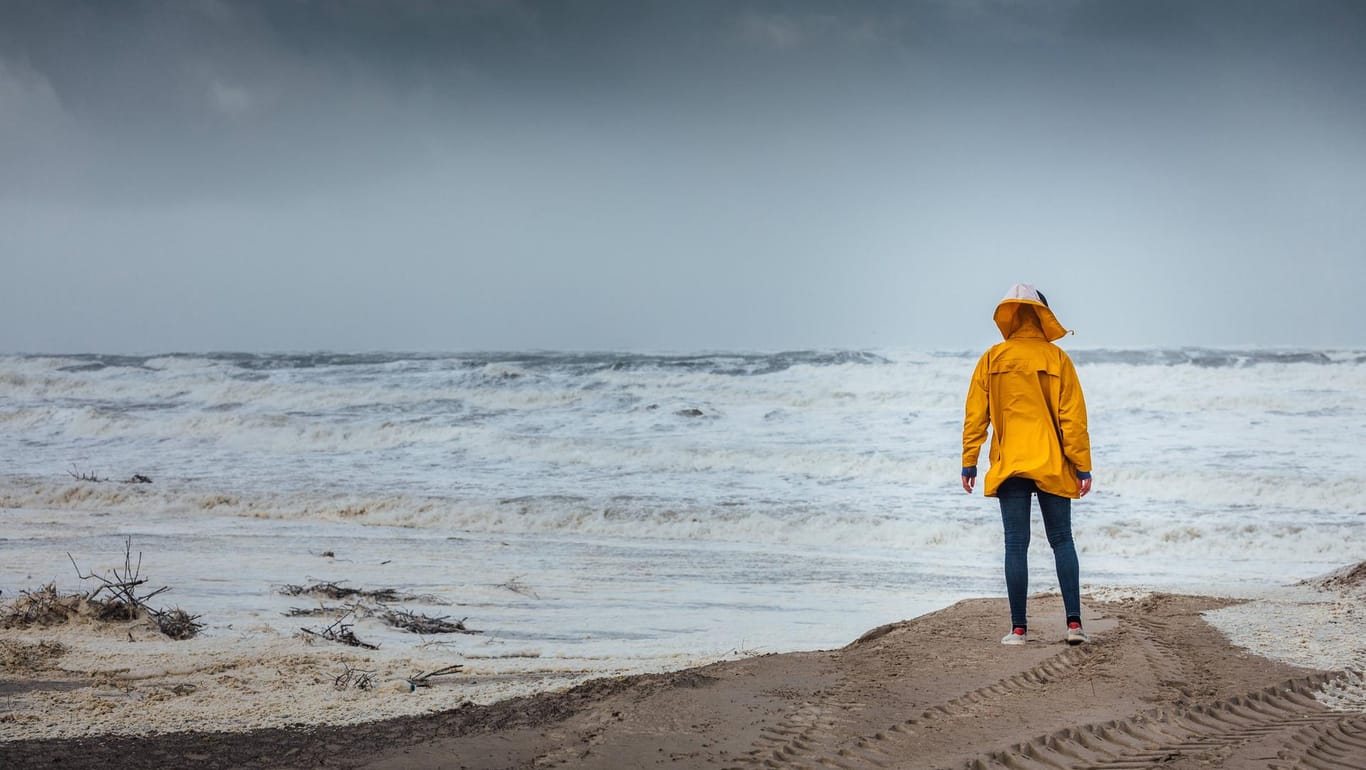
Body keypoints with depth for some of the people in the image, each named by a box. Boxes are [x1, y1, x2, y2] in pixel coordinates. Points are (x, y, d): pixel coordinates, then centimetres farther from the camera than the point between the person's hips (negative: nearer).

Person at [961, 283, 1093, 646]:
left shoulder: (992, 360, 0)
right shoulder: (1056, 358, -2)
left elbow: (975, 414, 2)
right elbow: (1073, 416, -4)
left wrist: (969, 463, 8)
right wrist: (1082, 466, -1)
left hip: (1009, 466, 0)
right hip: (1052, 466, 0)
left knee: (1016, 545, 3)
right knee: (1062, 541, 9)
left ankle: (1019, 629, 2)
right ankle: (1074, 623, 0)